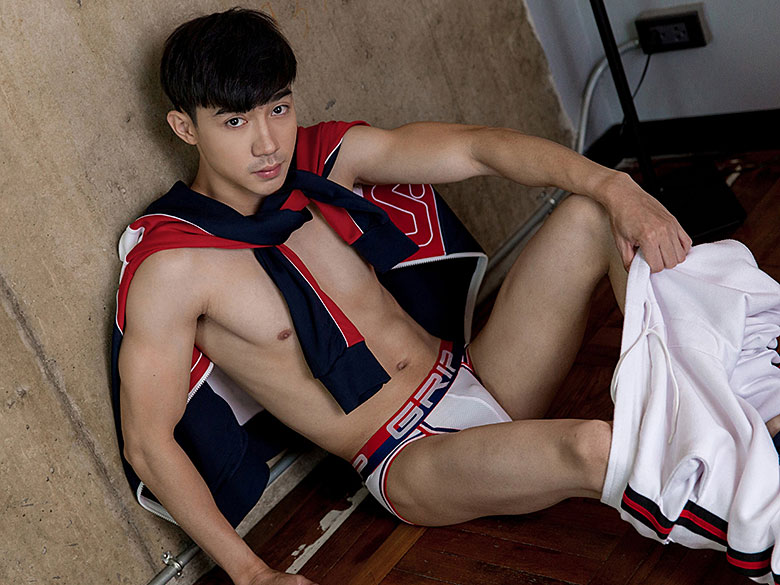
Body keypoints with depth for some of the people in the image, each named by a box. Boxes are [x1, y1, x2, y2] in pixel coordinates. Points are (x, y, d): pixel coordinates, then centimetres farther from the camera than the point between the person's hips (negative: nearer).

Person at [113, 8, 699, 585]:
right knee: (592, 447, -34)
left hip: (480, 379, 7)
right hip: (410, 463, -6)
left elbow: (478, 147, -6)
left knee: (592, 215, -9)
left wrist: (613, 186, -21)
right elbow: (148, 440, -14)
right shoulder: (173, 268, -14)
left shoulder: (328, 158, 1)